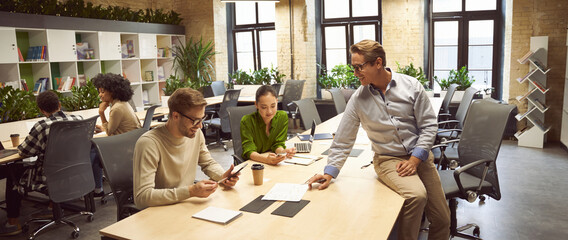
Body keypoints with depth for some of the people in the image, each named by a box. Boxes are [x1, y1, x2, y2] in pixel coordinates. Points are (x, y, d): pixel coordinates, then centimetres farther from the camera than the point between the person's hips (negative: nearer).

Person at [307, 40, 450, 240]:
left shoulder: (411, 86, -7)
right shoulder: (358, 99, -6)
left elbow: (429, 124, -3)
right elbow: (343, 140, -1)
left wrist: (415, 159, -12)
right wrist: (329, 172, -7)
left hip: (419, 155, 2)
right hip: (388, 159, -2)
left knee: (442, 219, 3)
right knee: (416, 194, -30)